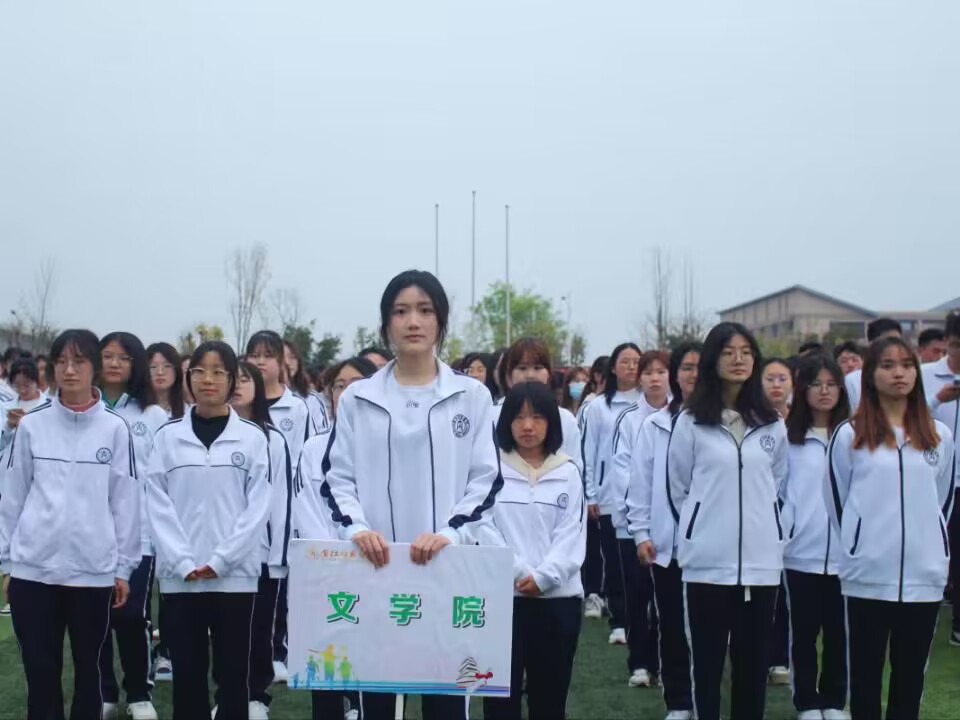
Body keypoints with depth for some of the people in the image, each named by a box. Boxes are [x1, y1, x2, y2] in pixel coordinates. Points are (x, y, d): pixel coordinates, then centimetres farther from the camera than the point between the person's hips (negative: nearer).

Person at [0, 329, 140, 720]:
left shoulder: (115, 428, 0)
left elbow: (126, 500, 2)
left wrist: (123, 567, 1)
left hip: (94, 570, 0)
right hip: (33, 569, 1)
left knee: (88, 669, 12)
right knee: (41, 672, 6)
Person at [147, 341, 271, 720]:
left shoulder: (252, 437, 2)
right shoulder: (168, 436, 5)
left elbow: (257, 507, -2)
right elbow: (157, 505, 1)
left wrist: (220, 561, -11)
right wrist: (183, 563, -10)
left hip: (234, 575, -1)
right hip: (180, 576, 1)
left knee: (233, 673, 5)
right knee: (187, 673, 6)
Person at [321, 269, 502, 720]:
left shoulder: (471, 396, 5)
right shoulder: (357, 399, 7)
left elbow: (486, 480, 1)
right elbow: (337, 478, 5)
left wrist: (449, 534, -15)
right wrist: (356, 528, -14)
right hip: (374, 570, 1)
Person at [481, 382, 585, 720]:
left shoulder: (568, 472, 6)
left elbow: (572, 534, 0)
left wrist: (543, 577, -13)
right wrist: (518, 574, -14)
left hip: (557, 597, 2)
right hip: (502, 596, -2)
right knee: (502, 692, 4)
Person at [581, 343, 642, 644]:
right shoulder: (598, 407, 3)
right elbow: (587, 453, 4)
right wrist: (589, 495, 0)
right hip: (609, 497, 0)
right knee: (613, 562, 6)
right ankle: (618, 622, 14)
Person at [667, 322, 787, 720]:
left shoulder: (772, 424, 6)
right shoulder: (691, 422, -2)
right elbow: (677, 488, 5)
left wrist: (766, 528, 14)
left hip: (760, 560, 2)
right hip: (707, 560, -2)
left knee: (753, 662, 9)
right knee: (708, 660, 5)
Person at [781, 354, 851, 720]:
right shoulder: (788, 437, 0)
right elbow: (776, 492, 1)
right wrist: (779, 537, -5)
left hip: (845, 553, 1)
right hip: (801, 553, -1)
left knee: (839, 633, 9)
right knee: (804, 632, 8)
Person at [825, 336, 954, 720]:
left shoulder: (939, 436, 8)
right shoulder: (849, 435, -1)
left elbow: (944, 499, 17)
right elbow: (835, 499, 5)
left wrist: (930, 546, 13)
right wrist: (860, 546, 7)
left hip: (924, 574, 2)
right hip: (868, 575, -2)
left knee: (910, 672, 10)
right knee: (866, 671, 6)